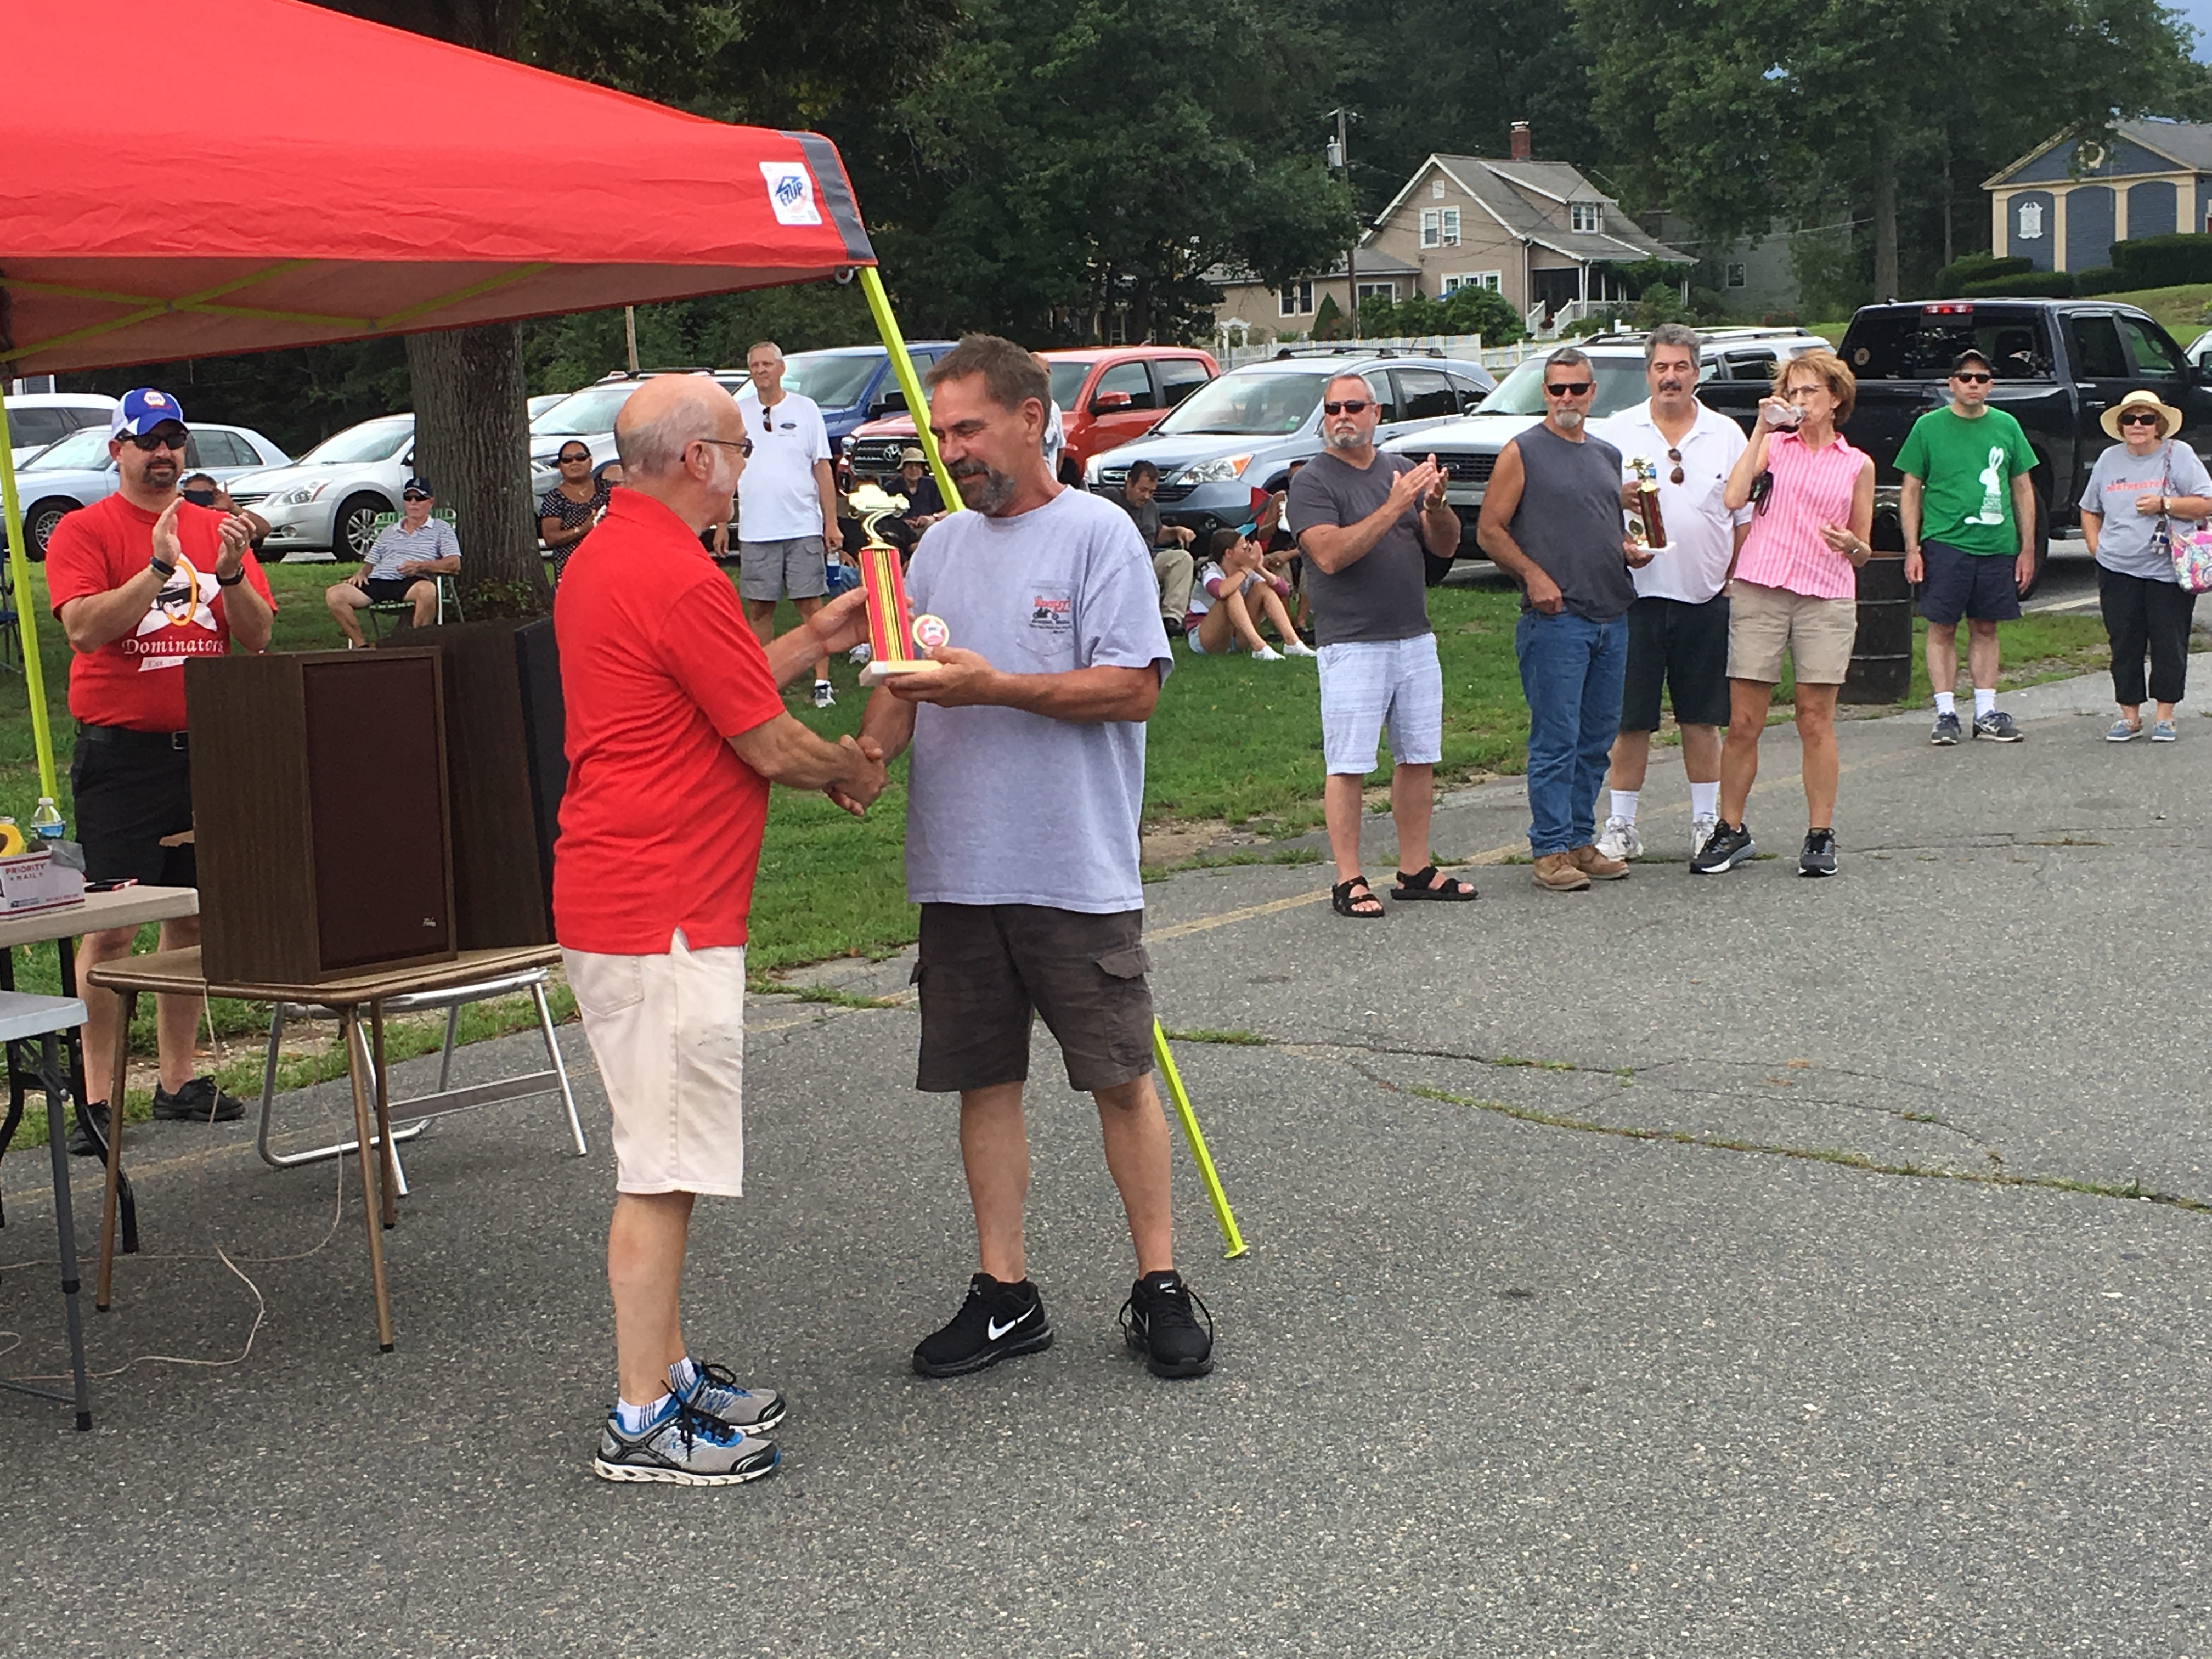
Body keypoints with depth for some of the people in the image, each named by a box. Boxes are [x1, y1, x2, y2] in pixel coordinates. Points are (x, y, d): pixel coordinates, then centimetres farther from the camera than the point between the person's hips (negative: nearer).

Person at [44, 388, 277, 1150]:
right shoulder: (84, 530, -2)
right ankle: (97, 1096, -2)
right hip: (121, 750, -4)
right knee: (111, 926, -6)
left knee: (193, 917, 9)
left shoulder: (216, 528, 10)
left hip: (206, 745, 4)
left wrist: (230, 574, -14)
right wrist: (157, 568, -23)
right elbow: (84, 628, -15)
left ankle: (178, 1079, 18)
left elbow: (258, 637, 4)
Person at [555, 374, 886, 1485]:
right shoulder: (678, 579, -19)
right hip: (663, 918, -11)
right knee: (665, 1170, -5)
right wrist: (852, 770, 7)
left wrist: (817, 638, 20)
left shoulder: (602, 558, 15)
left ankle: (667, 1370, 27)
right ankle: (642, 1421, 1)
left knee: (663, 1162, 18)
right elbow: (769, 745, -13)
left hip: (614, 898, 11)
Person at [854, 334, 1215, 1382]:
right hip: (959, 871, 6)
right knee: (985, 1080, 10)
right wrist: (867, 752, -11)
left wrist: (995, 686, -20)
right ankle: (1003, 1295, 18)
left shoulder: (1097, 533, -5)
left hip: (1079, 867, -6)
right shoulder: (941, 549, 14)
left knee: (1121, 1079, 1)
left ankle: (1158, 1287, 12)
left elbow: (1133, 687, -13)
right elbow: (902, 684, 11)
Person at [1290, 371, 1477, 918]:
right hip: (1351, 643, -6)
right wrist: (1393, 508, -24)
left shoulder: (1403, 470, 12)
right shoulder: (1312, 483, -5)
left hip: (1415, 638, 6)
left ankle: (1416, 869, 19)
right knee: (1347, 765, -5)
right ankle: (1349, 882, 0)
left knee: (1418, 756, 10)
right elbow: (1330, 554, -19)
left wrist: (1435, 504, -13)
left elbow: (1445, 544, 9)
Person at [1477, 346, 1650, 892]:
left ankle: (1581, 841, 18)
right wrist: (1534, 576, -15)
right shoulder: (1522, 453, -1)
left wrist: (1629, 550, 7)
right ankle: (1550, 852, -3)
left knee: (1597, 739, 9)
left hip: (1612, 617, 7)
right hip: (1555, 617, -7)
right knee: (1556, 739, -7)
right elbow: (1489, 530, -4)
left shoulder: (1608, 455, 18)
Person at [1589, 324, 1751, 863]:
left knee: (1702, 718, 7)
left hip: (1706, 597, 1)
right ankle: (1621, 827, 8)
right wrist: (1617, 498, -17)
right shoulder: (1615, 432, 4)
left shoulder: (1727, 435, 8)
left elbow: (1746, 517, 11)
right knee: (1630, 720, 1)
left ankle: (1707, 823, 17)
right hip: (1637, 594, -1)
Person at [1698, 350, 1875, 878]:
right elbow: (1734, 498, -9)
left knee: (1816, 720, 2)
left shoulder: (1857, 464, 12)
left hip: (1826, 597, 0)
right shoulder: (1774, 444, 10)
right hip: (1759, 591, 0)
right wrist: (1761, 429, -5)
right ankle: (1731, 830, 11)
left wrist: (1852, 545, -8)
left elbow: (1863, 551, 15)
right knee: (1743, 721, 0)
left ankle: (1820, 835, 11)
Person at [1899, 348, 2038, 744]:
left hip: (1997, 546, 3)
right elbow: (1911, 491, 3)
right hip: (1945, 543, -3)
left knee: (1985, 629, 8)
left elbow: (2023, 489, 15)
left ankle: (1987, 713, 14)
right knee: (1942, 629, -2)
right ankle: (1946, 713, 4)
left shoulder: (2007, 426, 10)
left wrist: (2027, 548, 10)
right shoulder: (1929, 427, 2)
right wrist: (1912, 549, -4)